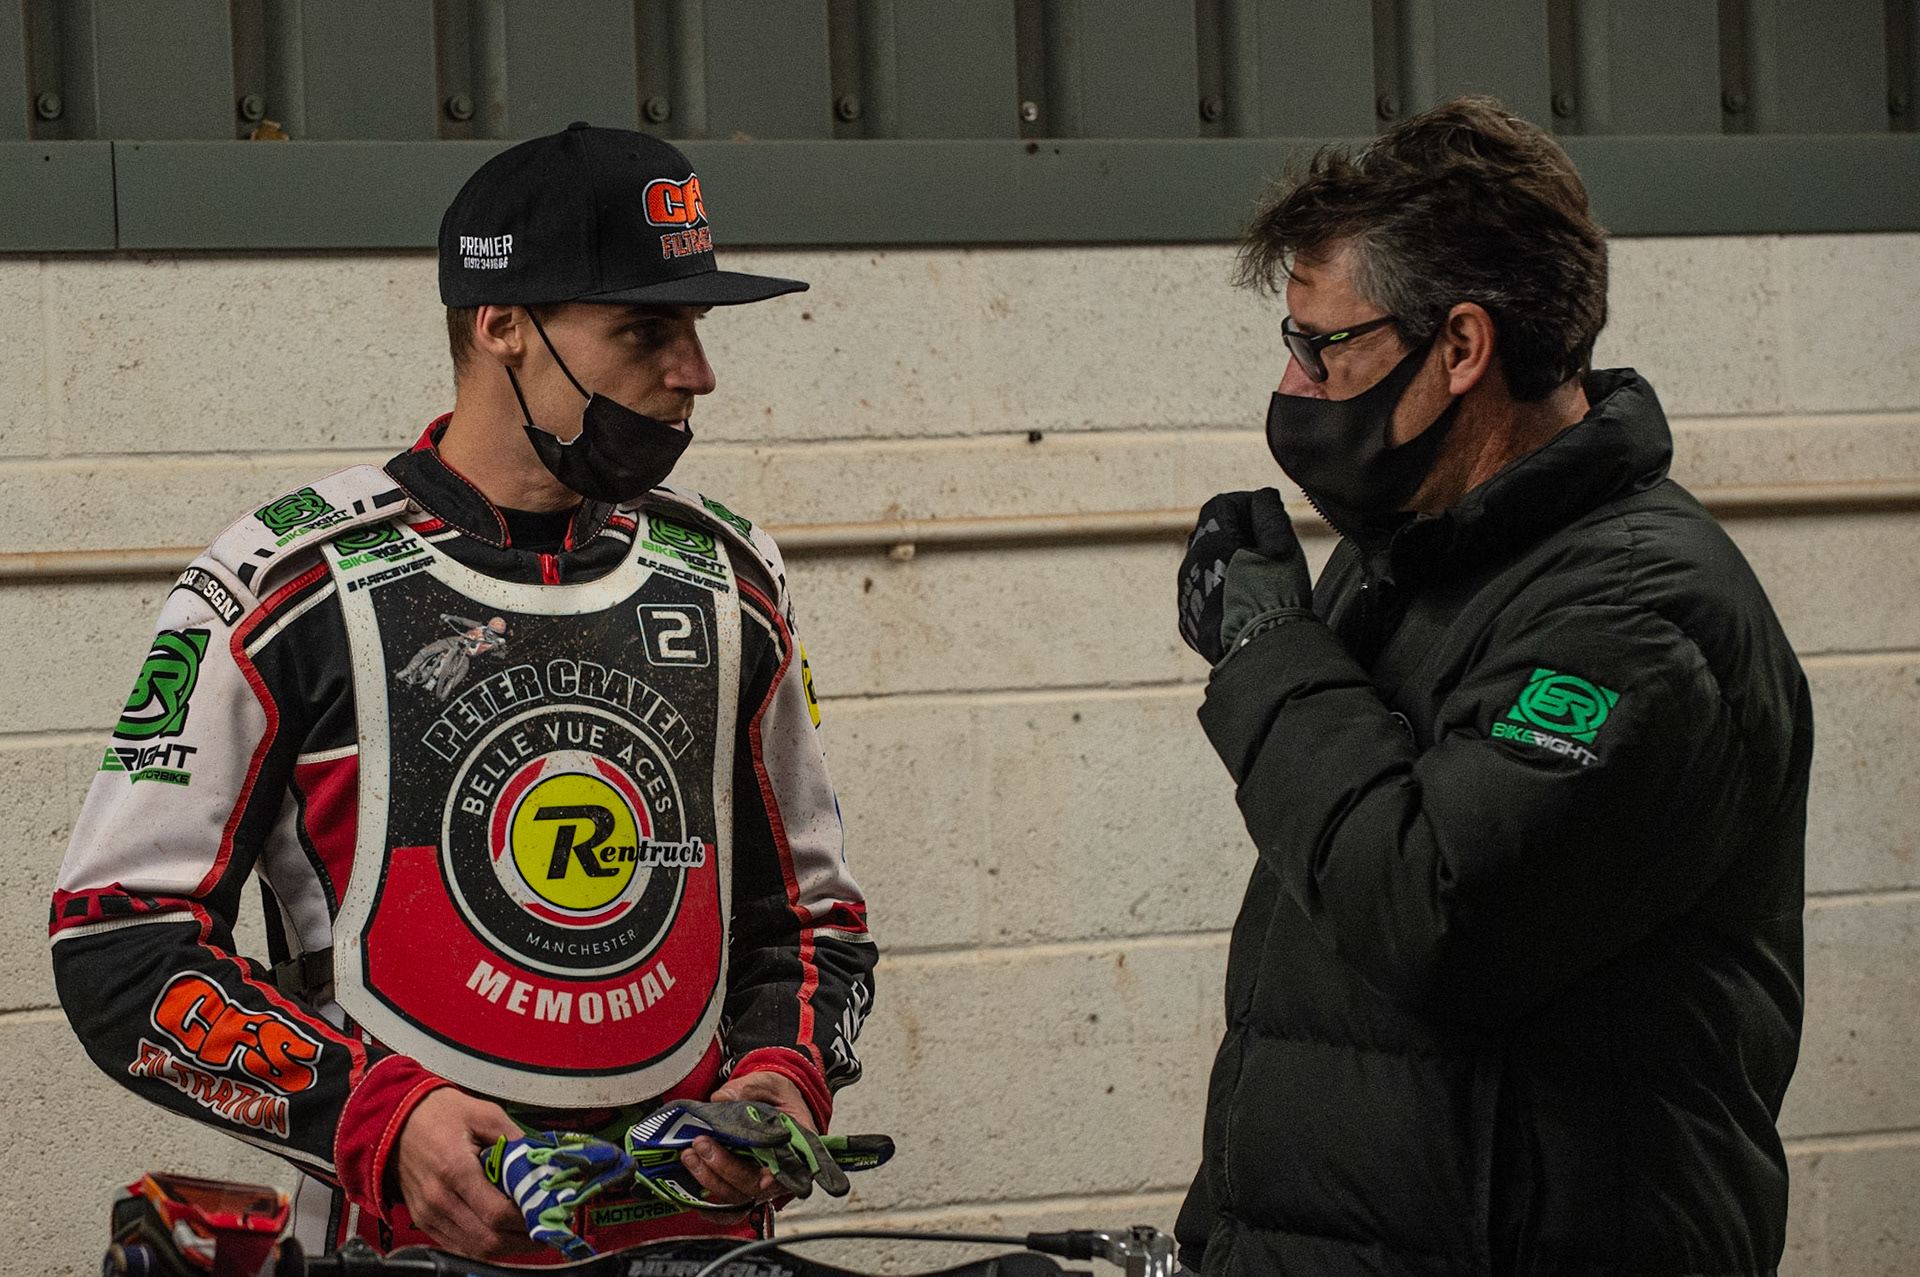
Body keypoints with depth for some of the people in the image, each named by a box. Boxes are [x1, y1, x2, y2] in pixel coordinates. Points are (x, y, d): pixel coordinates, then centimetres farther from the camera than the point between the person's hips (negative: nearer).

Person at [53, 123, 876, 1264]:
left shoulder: (727, 581, 15)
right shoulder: (292, 585, 1)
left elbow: (809, 916, 25)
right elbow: (120, 944, 0)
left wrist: (785, 1072, 4)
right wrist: (382, 1114, -12)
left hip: (704, 1234, 4)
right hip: (415, 1239, -4)